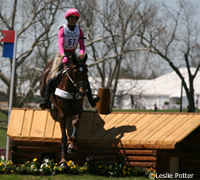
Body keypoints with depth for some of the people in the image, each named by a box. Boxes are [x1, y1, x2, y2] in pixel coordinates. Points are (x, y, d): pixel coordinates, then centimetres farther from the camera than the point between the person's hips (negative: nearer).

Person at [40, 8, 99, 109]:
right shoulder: (62, 29, -10)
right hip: (62, 55, -3)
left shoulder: (79, 31, 2)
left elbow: (82, 45, -6)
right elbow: (60, 44, -22)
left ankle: (91, 100, -16)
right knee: (53, 77, -18)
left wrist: (81, 53, -28)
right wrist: (63, 56, -40)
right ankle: (45, 101, -20)